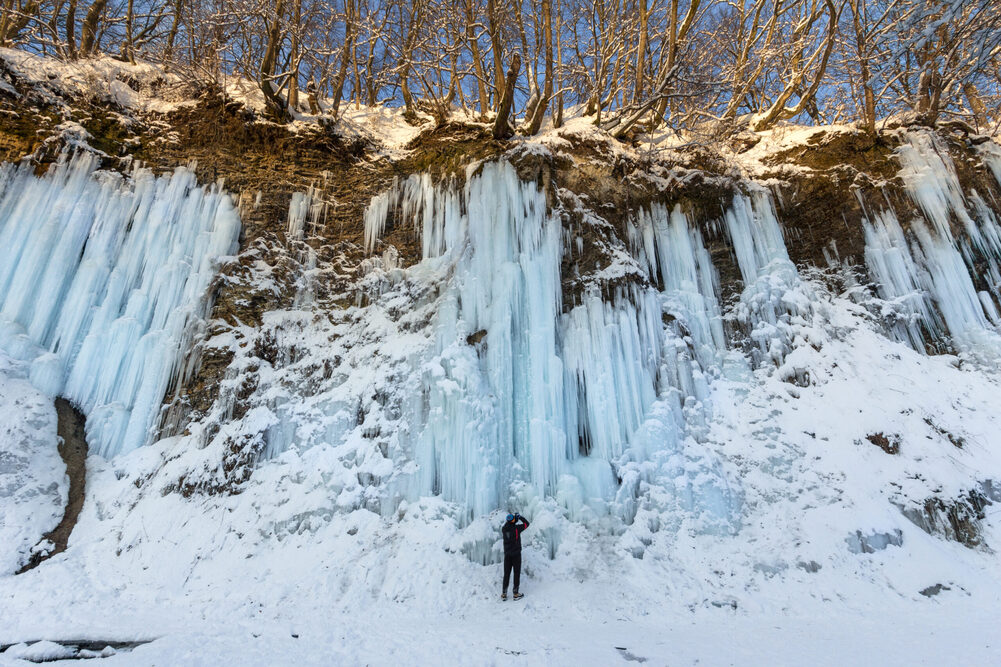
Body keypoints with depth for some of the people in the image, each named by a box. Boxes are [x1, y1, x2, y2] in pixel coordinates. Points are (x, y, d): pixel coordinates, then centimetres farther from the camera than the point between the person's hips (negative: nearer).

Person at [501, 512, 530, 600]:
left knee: (506, 574, 10)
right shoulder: (516, 528, -15)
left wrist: (515, 520, 22)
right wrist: (520, 517, 10)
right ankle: (516, 593, 9)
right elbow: (526, 523, -2)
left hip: (507, 554, 4)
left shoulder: (503, 529, -3)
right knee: (517, 573, 6)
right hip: (516, 554, -4)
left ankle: (504, 594, 12)